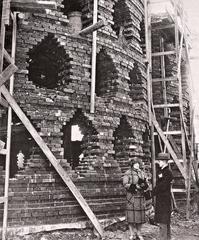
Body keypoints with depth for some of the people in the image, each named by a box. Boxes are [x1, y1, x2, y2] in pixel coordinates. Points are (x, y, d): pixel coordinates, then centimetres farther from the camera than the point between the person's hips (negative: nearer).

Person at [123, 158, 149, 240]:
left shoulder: (142, 173, 11)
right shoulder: (128, 173, -2)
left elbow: (146, 186, 8)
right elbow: (125, 184, -12)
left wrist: (143, 184, -14)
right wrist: (135, 186, -22)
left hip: (141, 197, 4)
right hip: (131, 197, -4)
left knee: (140, 215, 7)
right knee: (131, 216, -1)